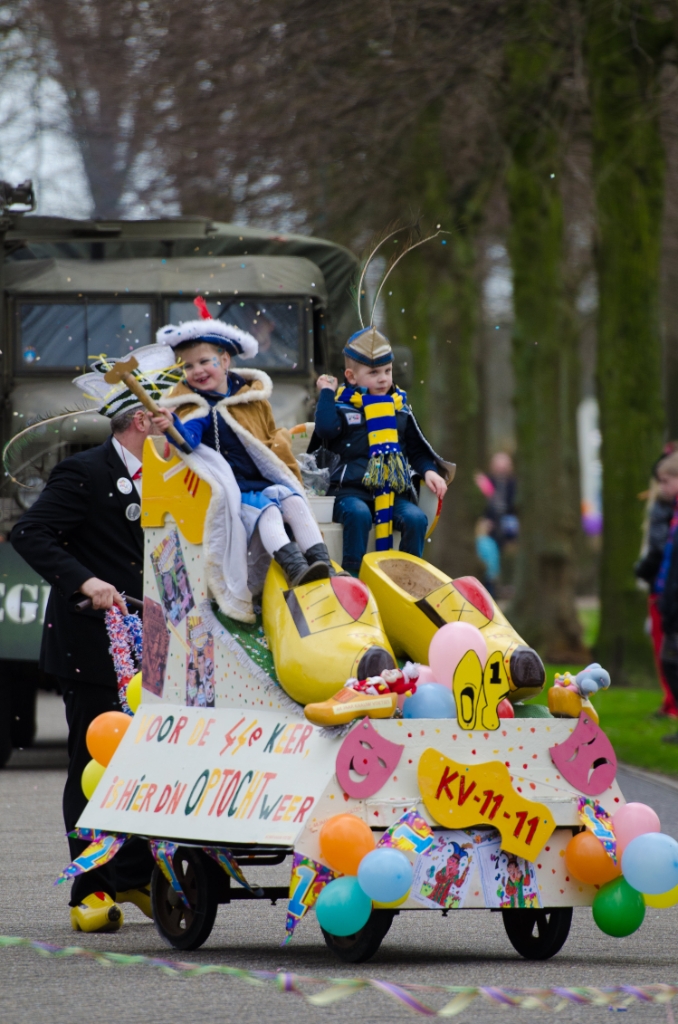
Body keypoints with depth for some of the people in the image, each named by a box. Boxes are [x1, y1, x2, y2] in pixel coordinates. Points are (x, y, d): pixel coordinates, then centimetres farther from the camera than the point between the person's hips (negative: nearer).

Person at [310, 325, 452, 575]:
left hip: (394, 493, 4)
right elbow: (325, 428, -17)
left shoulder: (399, 407, 17)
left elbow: (416, 449, 24)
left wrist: (429, 471, 6)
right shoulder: (342, 405, 5)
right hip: (351, 491, -4)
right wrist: (326, 393, -5)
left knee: (416, 518, -23)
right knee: (358, 514, -35)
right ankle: (352, 576, -27)